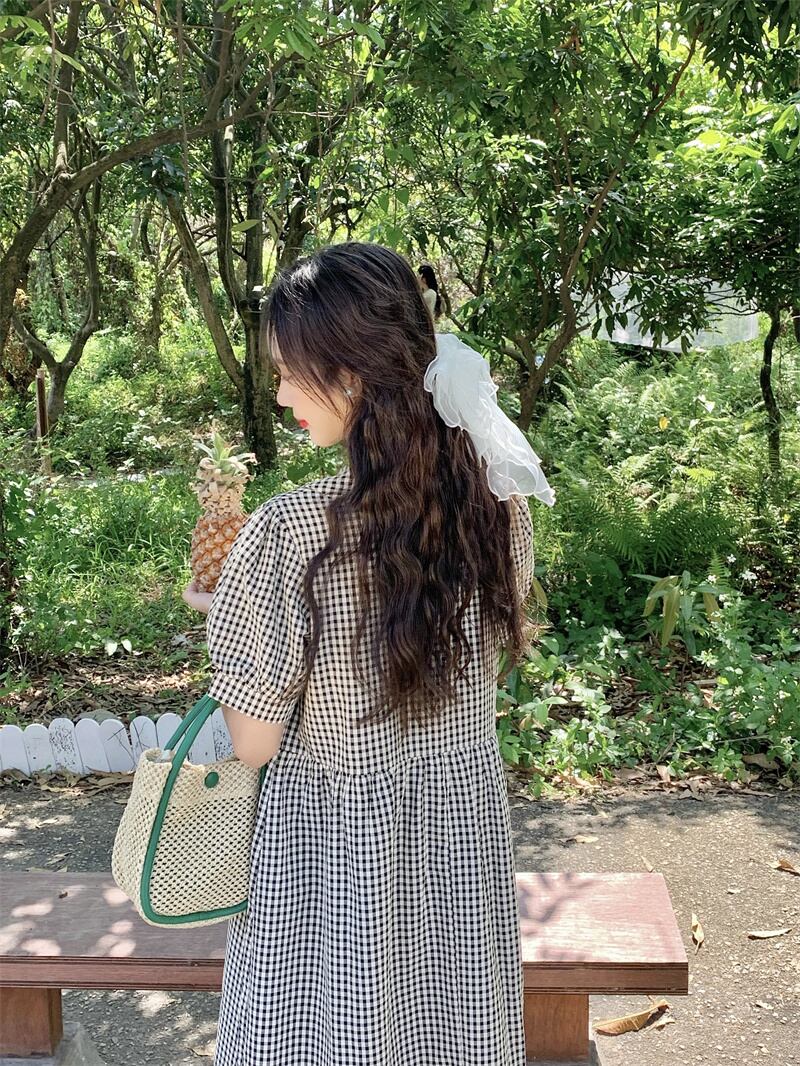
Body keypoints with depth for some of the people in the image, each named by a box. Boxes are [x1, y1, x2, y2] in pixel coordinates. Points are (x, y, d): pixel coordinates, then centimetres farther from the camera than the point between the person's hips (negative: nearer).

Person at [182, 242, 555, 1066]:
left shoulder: (290, 531, -28)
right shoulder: (498, 496, -12)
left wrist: (224, 623, -2)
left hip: (335, 838, -4)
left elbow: (254, 741, -18)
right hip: (464, 816, 4)